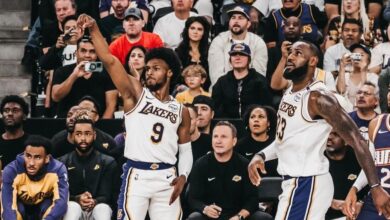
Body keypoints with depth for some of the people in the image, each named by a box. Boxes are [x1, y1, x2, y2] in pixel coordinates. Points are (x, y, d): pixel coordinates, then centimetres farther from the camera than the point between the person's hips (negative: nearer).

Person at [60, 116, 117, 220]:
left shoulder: (108, 163, 4)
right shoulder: (63, 162, 6)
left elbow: (107, 196, -3)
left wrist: (94, 202, -28)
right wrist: (77, 199, -23)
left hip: (97, 208, 0)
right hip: (73, 210, 0)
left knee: (103, 209, -35)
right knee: (73, 207, -35)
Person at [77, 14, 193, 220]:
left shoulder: (181, 111, 12)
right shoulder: (136, 94, 4)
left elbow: (186, 150, 16)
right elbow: (110, 61, -9)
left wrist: (183, 176, -3)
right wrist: (94, 29, -21)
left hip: (166, 178, 3)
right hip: (137, 176, -3)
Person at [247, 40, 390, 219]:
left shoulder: (318, 98, -18)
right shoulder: (289, 94, 10)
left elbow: (357, 141, -21)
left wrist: (375, 187, -26)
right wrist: (261, 156, 6)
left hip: (307, 184, -10)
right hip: (294, 182, 10)